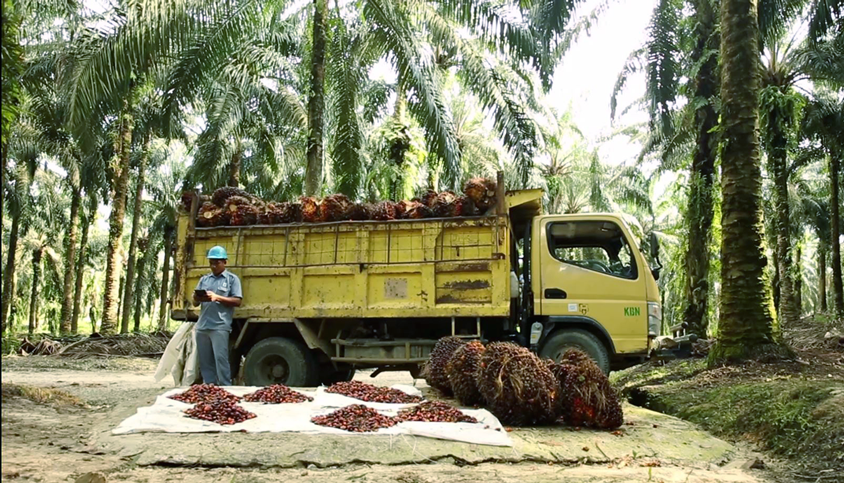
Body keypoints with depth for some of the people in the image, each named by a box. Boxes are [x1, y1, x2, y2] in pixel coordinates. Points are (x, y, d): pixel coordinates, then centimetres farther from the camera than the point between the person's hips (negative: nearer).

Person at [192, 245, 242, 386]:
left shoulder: (232, 279, 5)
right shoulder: (204, 279, 18)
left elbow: (237, 301, -5)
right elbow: (195, 303, 16)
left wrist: (217, 297, -15)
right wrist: (196, 298, -8)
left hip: (220, 326, -5)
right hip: (202, 326, 5)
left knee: (220, 358, -10)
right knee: (204, 360, 8)